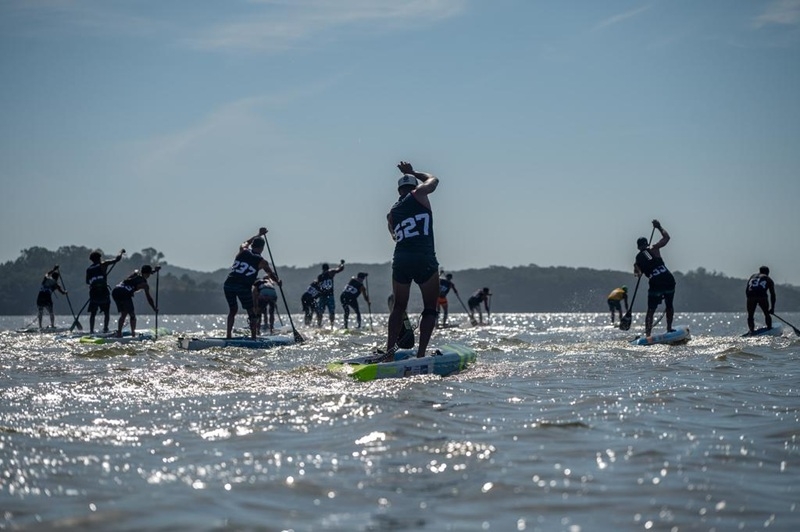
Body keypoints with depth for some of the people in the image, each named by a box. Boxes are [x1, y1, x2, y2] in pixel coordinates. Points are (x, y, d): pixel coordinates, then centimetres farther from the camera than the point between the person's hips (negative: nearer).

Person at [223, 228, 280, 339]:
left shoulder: (242, 251, 13)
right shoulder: (261, 261, 5)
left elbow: (246, 242, 38)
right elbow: (272, 276, 19)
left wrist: (259, 235, 48)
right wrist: (277, 281, 40)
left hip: (228, 285, 4)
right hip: (244, 287, -4)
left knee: (233, 310, 21)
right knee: (251, 313, 8)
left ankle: (228, 335, 15)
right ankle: (253, 337, 0)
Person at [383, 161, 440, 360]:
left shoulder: (391, 214, 17)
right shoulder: (419, 194, 5)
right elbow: (433, 179, 24)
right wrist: (412, 172, 37)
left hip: (400, 261, 4)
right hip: (424, 261, -4)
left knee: (398, 308, 16)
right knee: (430, 309, 6)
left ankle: (389, 353, 10)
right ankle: (421, 353, -5)